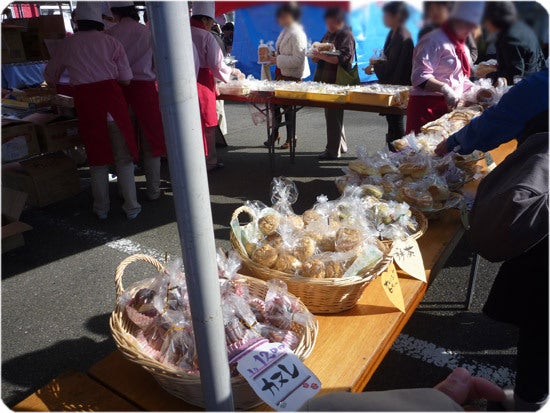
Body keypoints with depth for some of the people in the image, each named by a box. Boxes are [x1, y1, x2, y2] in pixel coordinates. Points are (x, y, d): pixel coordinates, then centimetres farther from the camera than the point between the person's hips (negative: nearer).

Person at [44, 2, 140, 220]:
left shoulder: (69, 43, 8)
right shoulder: (111, 41, 4)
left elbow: (50, 73, 22)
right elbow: (126, 78, 3)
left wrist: (52, 83, 45)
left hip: (85, 100, 1)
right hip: (111, 95, -1)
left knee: (97, 156, 12)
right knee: (123, 157, 6)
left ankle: (101, 208, 20)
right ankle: (131, 207, 9)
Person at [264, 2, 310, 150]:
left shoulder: (297, 34, -16)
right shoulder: (285, 32, 12)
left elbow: (298, 60, -23)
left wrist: (278, 60, -22)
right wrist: (273, 57, 8)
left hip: (291, 76, -9)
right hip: (280, 73, 9)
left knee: (288, 106, 0)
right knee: (275, 103, 11)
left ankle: (290, 138, 15)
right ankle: (275, 134, 23)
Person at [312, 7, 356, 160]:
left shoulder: (346, 35, -7)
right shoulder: (328, 34, 18)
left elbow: (342, 58, -19)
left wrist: (323, 56, -30)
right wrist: (316, 57, 1)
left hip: (336, 82, -9)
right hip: (325, 81, 9)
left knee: (333, 116, -7)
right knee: (332, 114, 14)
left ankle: (333, 150, -1)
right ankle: (341, 146, 25)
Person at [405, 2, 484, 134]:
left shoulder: (461, 46, 23)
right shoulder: (434, 40, -8)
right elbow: (420, 77, -19)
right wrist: (445, 89, -30)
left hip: (450, 107, 9)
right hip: (428, 107, -8)